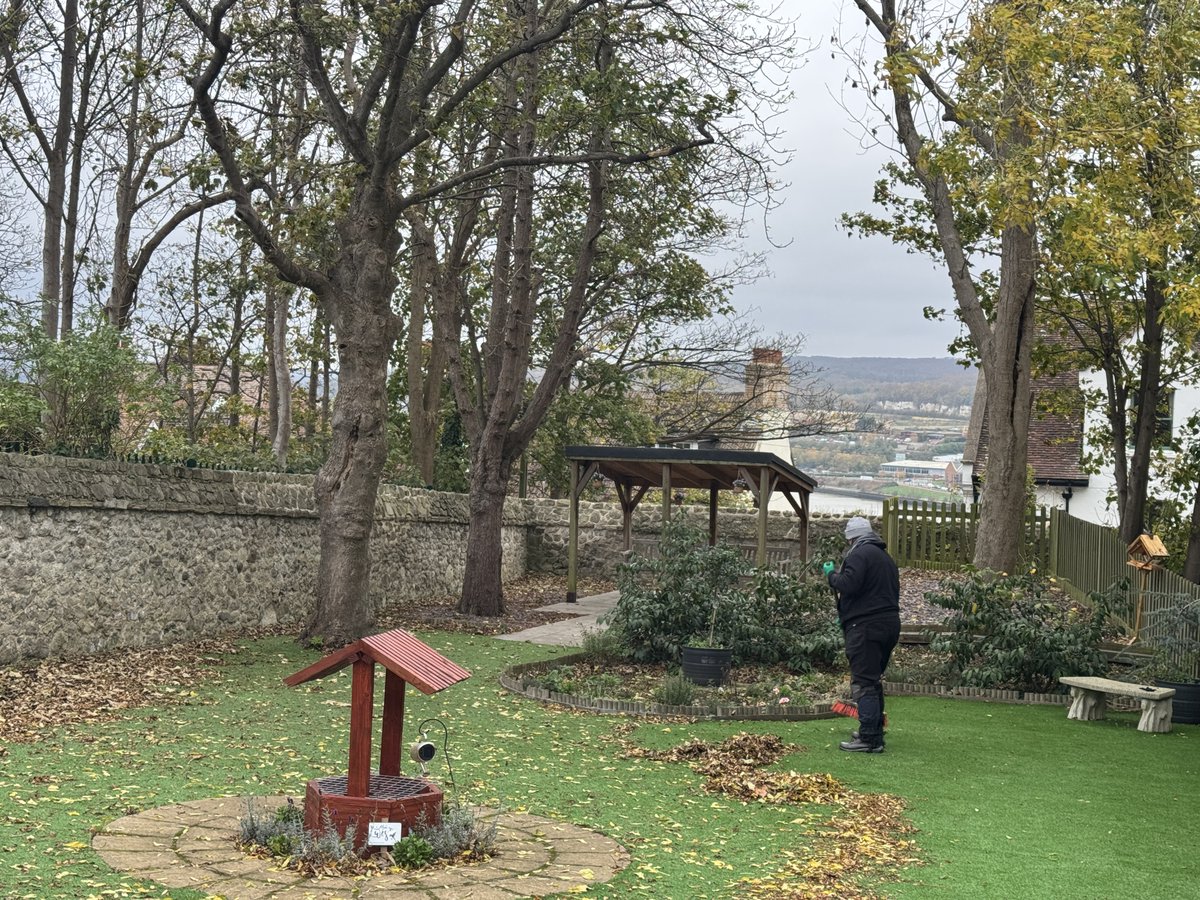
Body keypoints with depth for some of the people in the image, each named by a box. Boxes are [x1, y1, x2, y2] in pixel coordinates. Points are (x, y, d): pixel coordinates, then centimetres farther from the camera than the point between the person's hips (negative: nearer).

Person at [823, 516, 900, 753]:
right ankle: (875, 733, 23)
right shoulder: (886, 558, 21)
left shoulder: (859, 554, -10)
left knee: (864, 682, -9)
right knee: (875, 681, 18)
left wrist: (832, 575, -2)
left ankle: (868, 739, -11)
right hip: (890, 624, 9)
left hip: (865, 626, -9)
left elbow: (849, 585, -22)